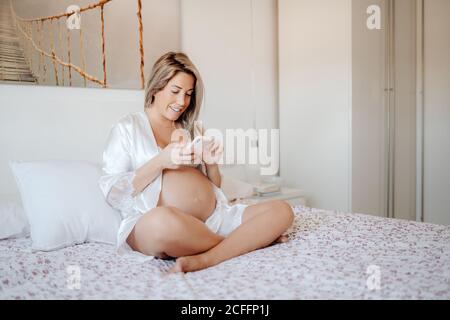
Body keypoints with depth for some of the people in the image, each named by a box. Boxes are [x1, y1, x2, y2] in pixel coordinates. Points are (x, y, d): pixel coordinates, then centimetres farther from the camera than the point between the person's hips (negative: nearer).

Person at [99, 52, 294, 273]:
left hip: (214, 218, 6)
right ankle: (251, 240, -18)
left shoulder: (191, 129, 24)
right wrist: (160, 162, -12)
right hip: (155, 223, -5)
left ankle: (204, 259, -30)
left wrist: (211, 163, 3)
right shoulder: (127, 128, 9)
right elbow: (112, 192, -1)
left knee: (282, 210, -13)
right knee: (162, 221, -42)